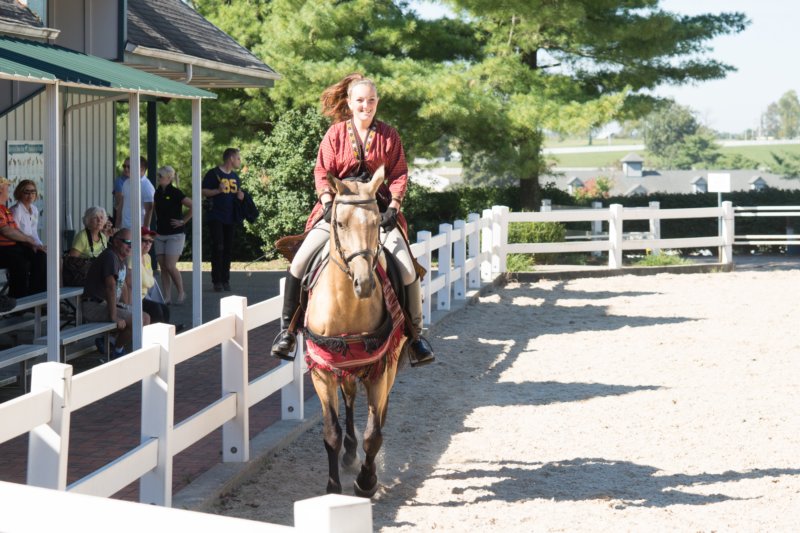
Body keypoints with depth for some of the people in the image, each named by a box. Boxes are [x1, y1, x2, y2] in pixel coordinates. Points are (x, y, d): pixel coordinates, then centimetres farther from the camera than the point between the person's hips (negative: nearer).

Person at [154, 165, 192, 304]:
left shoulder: (176, 193, -12)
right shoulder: (158, 193, 9)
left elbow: (194, 207, -17)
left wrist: (183, 221, -12)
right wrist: (156, 226, 15)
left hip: (175, 234, -7)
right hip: (160, 234, 7)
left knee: (170, 266, -11)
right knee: (163, 267, 4)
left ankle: (181, 293, 6)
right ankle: (167, 297, 8)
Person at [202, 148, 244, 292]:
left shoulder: (235, 176, 15)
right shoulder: (213, 173, -5)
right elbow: (204, 192, -8)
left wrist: (241, 196, 4)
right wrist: (218, 190, -23)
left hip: (230, 218, 6)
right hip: (216, 217, -6)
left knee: (228, 249, 6)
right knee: (218, 248, -9)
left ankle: (226, 280, 11)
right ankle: (217, 281, -5)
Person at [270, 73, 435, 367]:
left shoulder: (388, 135, 5)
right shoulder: (335, 134, 3)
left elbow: (399, 174, 4)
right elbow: (322, 172, 2)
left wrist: (393, 206, -9)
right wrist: (328, 203, -13)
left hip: (378, 210, 0)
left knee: (407, 271, -14)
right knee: (300, 262, -16)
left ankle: (415, 334, 4)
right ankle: (288, 328, -1)